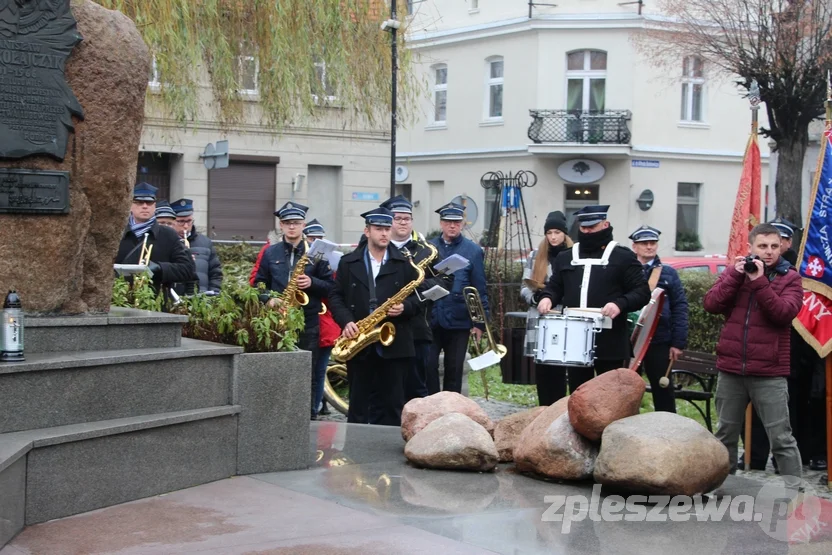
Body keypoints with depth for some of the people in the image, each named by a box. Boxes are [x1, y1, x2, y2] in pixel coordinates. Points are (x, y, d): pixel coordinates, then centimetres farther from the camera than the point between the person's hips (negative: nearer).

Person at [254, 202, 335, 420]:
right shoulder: (270, 253, 9)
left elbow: (331, 287, 4)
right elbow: (259, 284, 11)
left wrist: (312, 283, -14)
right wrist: (269, 299, -8)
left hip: (308, 322, -1)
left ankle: (309, 416, 8)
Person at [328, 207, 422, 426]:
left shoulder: (405, 264, 7)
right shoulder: (348, 262, 7)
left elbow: (418, 299, 7)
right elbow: (336, 297, 5)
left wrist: (404, 308, -14)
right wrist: (346, 321, -11)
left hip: (394, 345, 0)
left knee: (391, 404, 2)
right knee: (358, 403, 7)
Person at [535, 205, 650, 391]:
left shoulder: (623, 257, 0)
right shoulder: (565, 258, 15)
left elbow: (642, 292, -4)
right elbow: (555, 286, 19)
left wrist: (620, 303, -23)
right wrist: (547, 297, -5)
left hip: (611, 344, -4)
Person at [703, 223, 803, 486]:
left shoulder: (789, 277, -1)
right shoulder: (735, 270, 8)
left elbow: (784, 313, -16)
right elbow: (710, 305, -4)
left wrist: (760, 281, -20)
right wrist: (735, 275, -13)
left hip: (769, 373, -3)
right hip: (730, 369, 3)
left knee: (781, 438, -2)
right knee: (726, 434, 15)